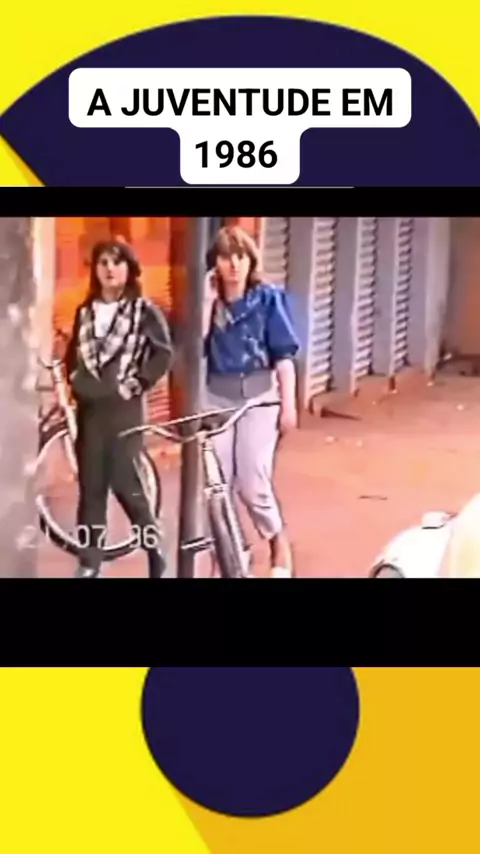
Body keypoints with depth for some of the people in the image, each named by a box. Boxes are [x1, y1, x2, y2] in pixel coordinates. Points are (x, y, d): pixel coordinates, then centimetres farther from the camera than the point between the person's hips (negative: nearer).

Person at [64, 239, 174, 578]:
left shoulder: (145, 311, -4)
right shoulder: (85, 312, 11)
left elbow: (163, 354, -12)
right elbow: (73, 354, 22)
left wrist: (135, 385, -12)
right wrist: (76, 382, 8)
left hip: (124, 407, -5)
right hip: (89, 407, 5)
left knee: (125, 483, -7)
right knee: (90, 484, 5)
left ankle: (155, 547, 12)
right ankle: (89, 561, 12)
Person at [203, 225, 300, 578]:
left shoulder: (269, 297, -4)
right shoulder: (210, 300, 5)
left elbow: (284, 354, -5)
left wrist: (289, 404, -9)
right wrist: (208, 300, -13)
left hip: (259, 395, -3)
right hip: (217, 397, 3)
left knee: (253, 483, -7)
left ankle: (281, 550, 15)